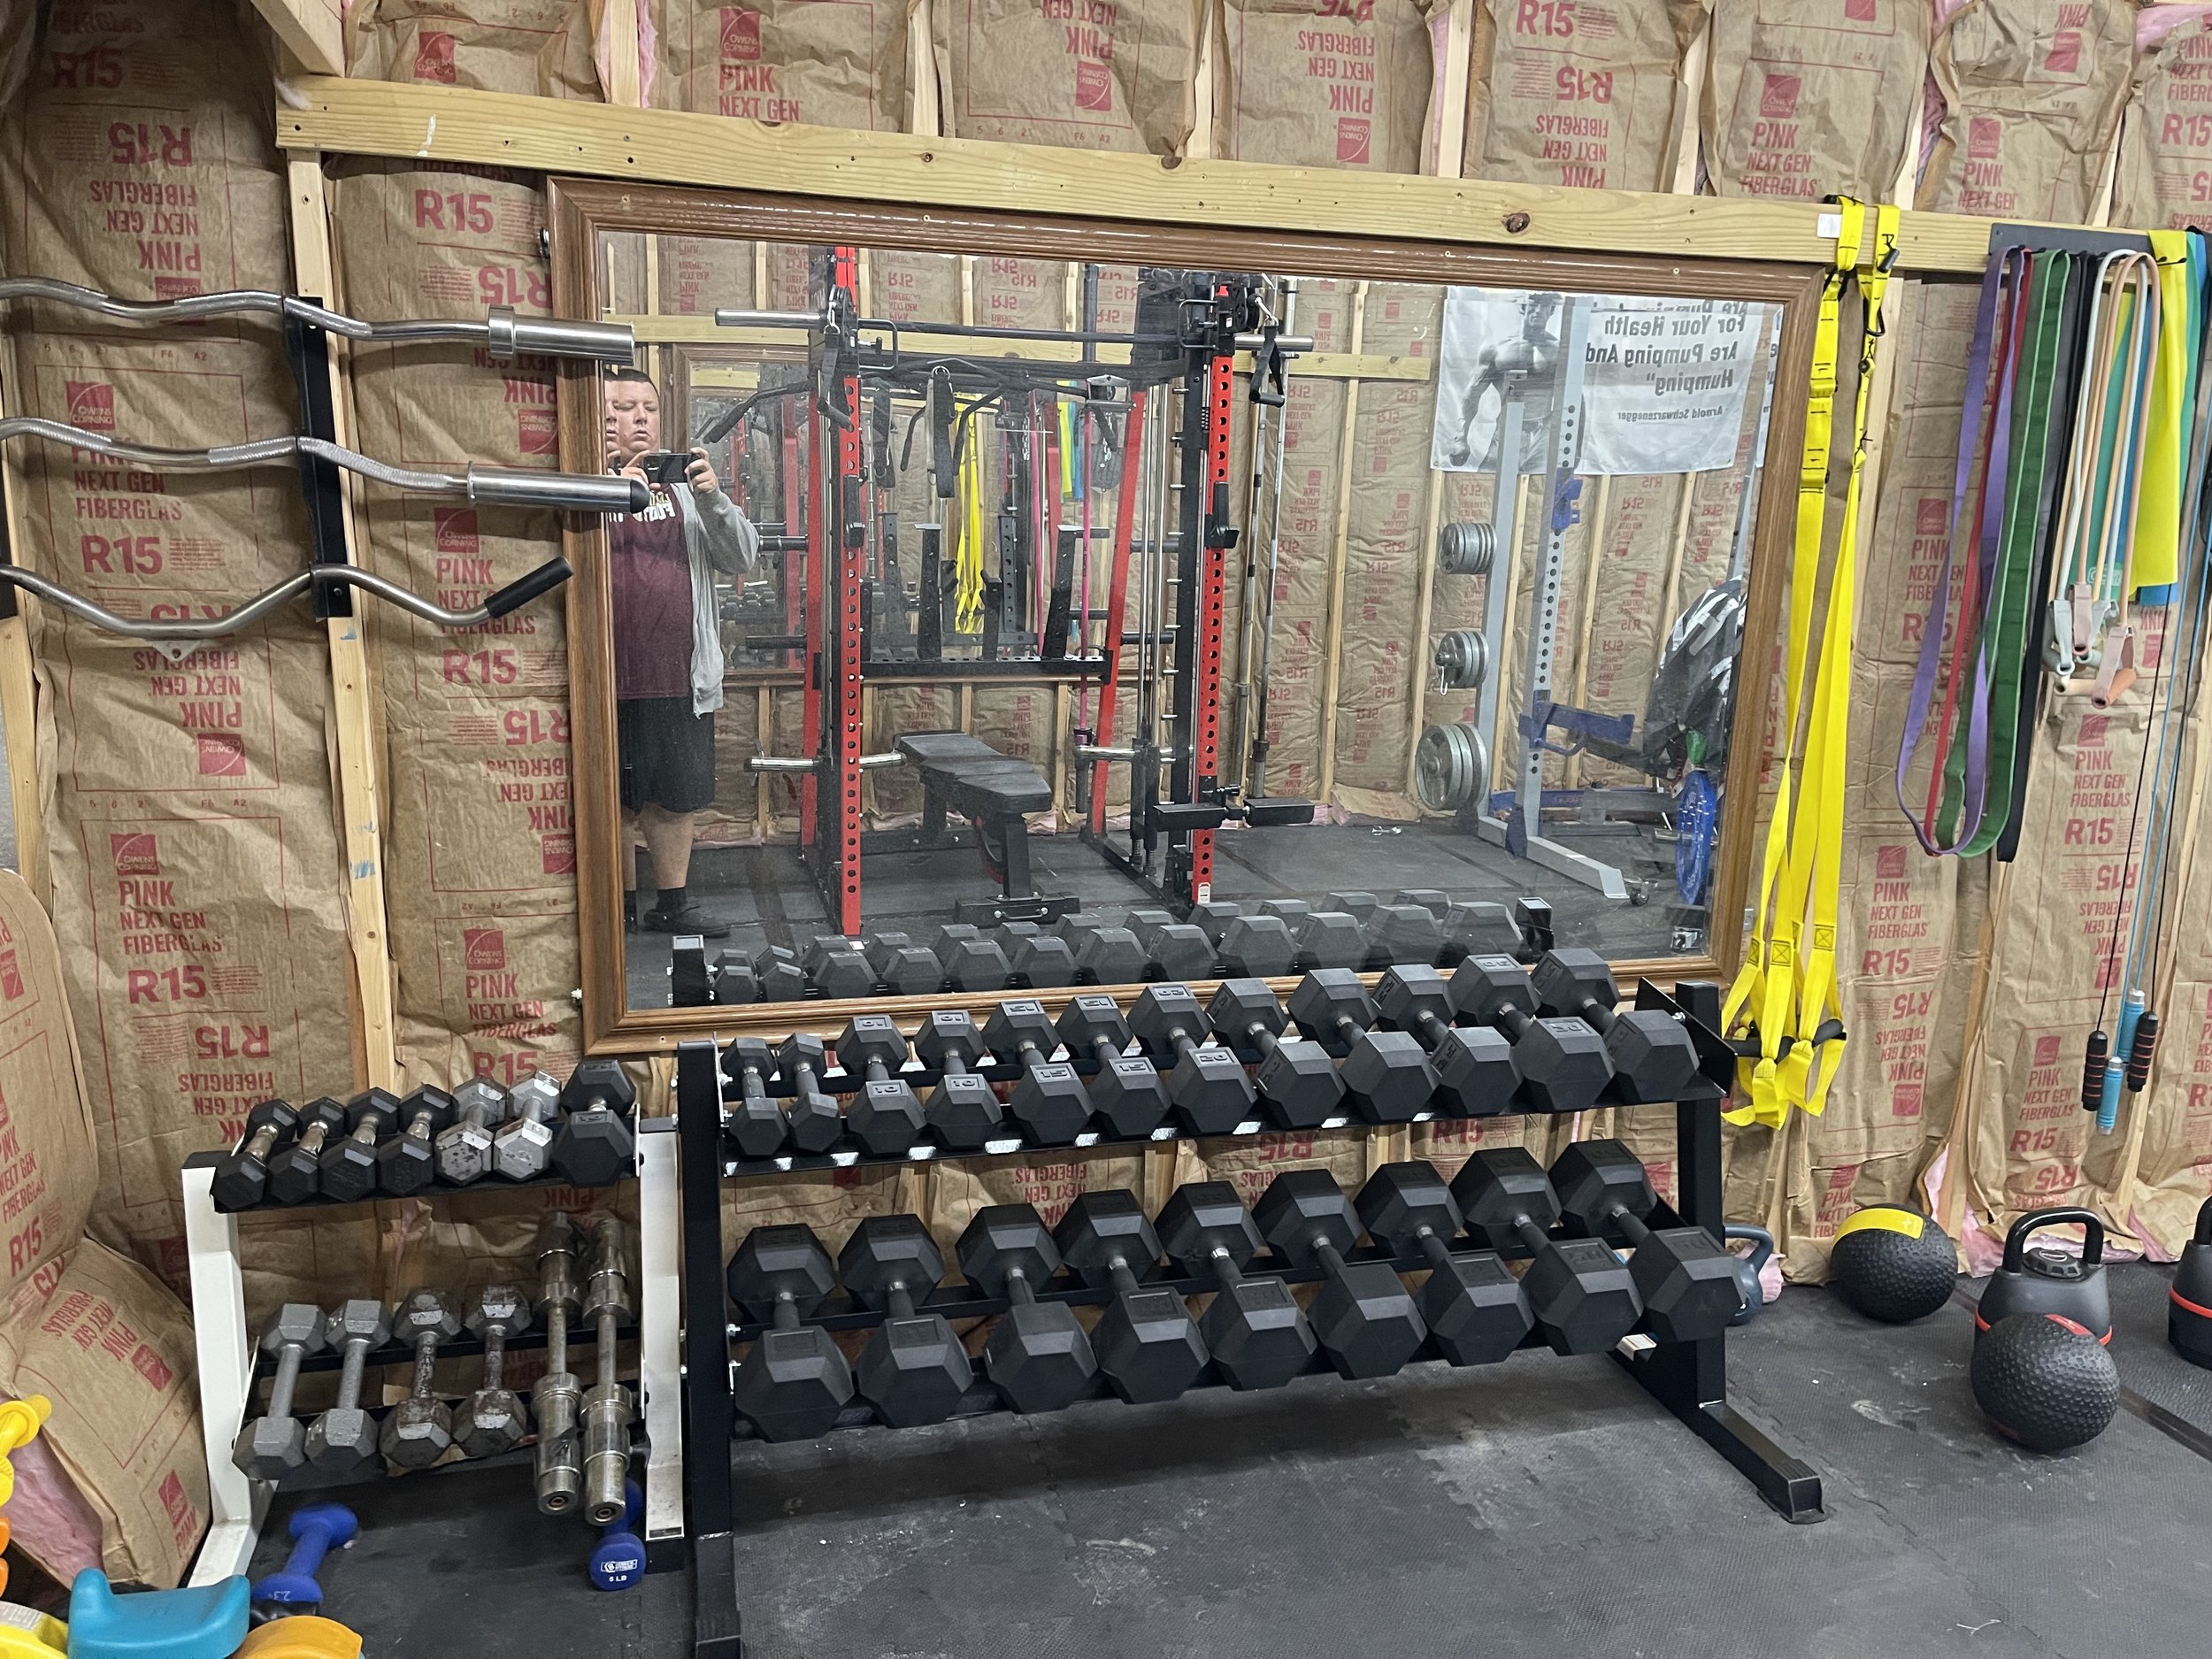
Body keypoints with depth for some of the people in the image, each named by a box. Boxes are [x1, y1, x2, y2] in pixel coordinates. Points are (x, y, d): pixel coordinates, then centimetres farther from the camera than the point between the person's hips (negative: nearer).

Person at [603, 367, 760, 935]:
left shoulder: (685, 485, 10)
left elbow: (743, 558, 2)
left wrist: (712, 499, -16)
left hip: (681, 680, 4)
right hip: (613, 682, -3)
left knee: (678, 800, 13)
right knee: (617, 803, 8)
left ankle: (673, 905, 27)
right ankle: (621, 910, 23)